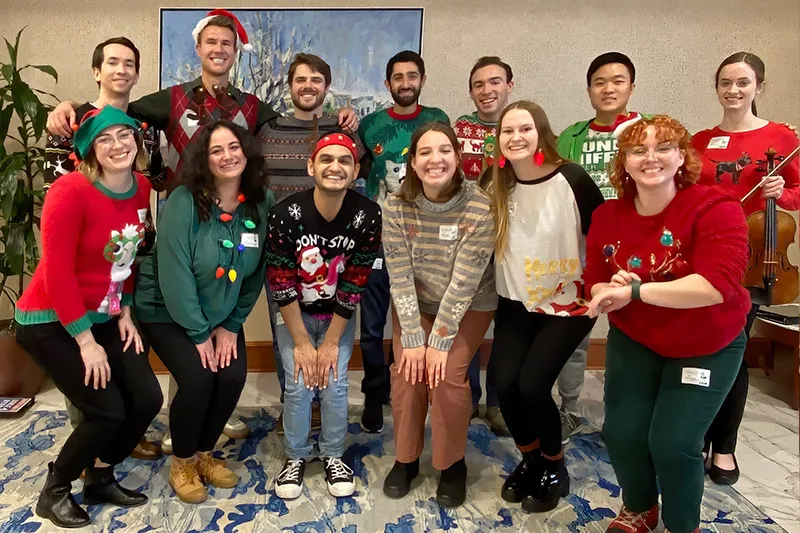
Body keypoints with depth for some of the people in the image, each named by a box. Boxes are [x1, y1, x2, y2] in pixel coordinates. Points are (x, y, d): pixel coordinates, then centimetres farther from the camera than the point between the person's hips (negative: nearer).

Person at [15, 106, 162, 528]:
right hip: (51, 321, -7)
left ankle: (100, 479, 26)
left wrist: (125, 312, 5)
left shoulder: (141, 188, -1)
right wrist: (86, 342, -17)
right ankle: (54, 491, 19)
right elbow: (57, 274, -22)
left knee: (147, 399, 0)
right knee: (108, 411, -9)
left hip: (103, 317, 7)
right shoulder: (70, 191, -23)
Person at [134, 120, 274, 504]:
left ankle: (204, 453, 16)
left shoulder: (261, 203, -8)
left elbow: (256, 273, -3)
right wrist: (198, 332, -18)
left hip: (222, 314, 4)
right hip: (167, 311, -4)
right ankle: (182, 462, 10)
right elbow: (174, 272, -22)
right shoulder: (183, 201, -21)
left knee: (233, 376, -13)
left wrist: (231, 325, -5)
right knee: (197, 378, -19)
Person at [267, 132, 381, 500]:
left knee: (334, 384, -9)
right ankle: (296, 456, 16)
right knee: (298, 384, -9)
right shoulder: (286, 214, -23)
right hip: (294, 314, 0)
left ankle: (333, 455, 16)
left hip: (338, 315, 1)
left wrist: (330, 342, -14)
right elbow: (281, 285, -17)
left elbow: (353, 285, -15)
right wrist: (302, 343, -15)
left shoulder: (367, 216, -20)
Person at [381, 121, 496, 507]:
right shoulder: (396, 207, -16)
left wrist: (440, 342, -21)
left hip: (469, 306, -2)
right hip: (414, 304, 2)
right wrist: (413, 338, -17)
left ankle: (452, 464, 10)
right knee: (407, 371, -10)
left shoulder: (480, 207, -25)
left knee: (447, 375, -15)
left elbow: (464, 281, -23)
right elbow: (399, 276, -15)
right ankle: (406, 458, 15)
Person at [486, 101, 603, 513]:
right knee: (503, 381, -11)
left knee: (532, 384, -15)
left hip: (568, 302, -4)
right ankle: (529, 459, 20)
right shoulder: (497, 185, -3)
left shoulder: (572, 179, -15)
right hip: (516, 302, 4)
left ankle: (554, 466, 16)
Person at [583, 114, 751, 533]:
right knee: (620, 433, -2)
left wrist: (633, 291, -34)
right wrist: (611, 291, -28)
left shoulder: (715, 208, -22)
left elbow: (717, 285, -35)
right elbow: (595, 287, -3)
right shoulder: (607, 216, -7)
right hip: (634, 341, 4)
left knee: (673, 444, -9)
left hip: (707, 348, -3)